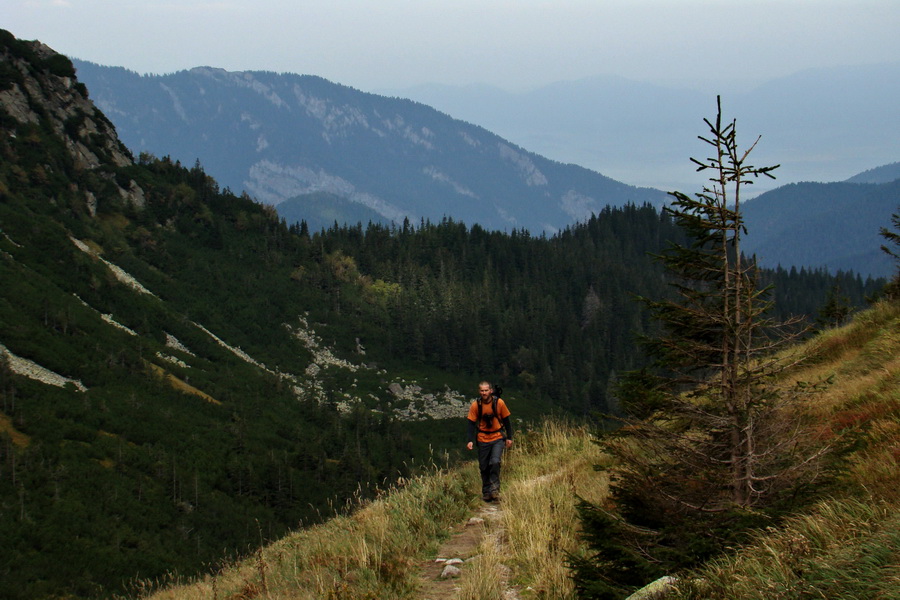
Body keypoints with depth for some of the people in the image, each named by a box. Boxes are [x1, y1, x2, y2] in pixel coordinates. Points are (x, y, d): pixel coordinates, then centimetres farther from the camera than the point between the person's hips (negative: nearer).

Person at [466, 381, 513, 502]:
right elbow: (472, 424, -2)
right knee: (484, 467, 4)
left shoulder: (499, 403, -7)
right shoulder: (475, 405, -5)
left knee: (495, 462, -20)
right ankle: (486, 493, 16)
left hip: (498, 438, -1)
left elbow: (506, 421, 3)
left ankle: (494, 489, -11)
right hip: (482, 440, 1)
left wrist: (509, 438, 3)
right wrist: (471, 440, -12)